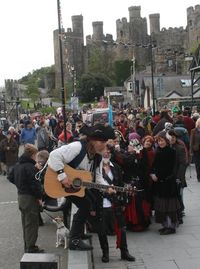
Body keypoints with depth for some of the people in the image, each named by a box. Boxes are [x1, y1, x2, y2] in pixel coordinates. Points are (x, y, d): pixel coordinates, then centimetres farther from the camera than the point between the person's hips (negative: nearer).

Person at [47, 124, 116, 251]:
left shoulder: (97, 157, -2)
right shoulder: (77, 147, -28)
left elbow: (97, 177, 1)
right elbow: (54, 155, -35)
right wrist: (62, 175, -39)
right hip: (59, 184, -8)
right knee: (86, 205, -15)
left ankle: (78, 233, 29)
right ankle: (75, 240, -5)